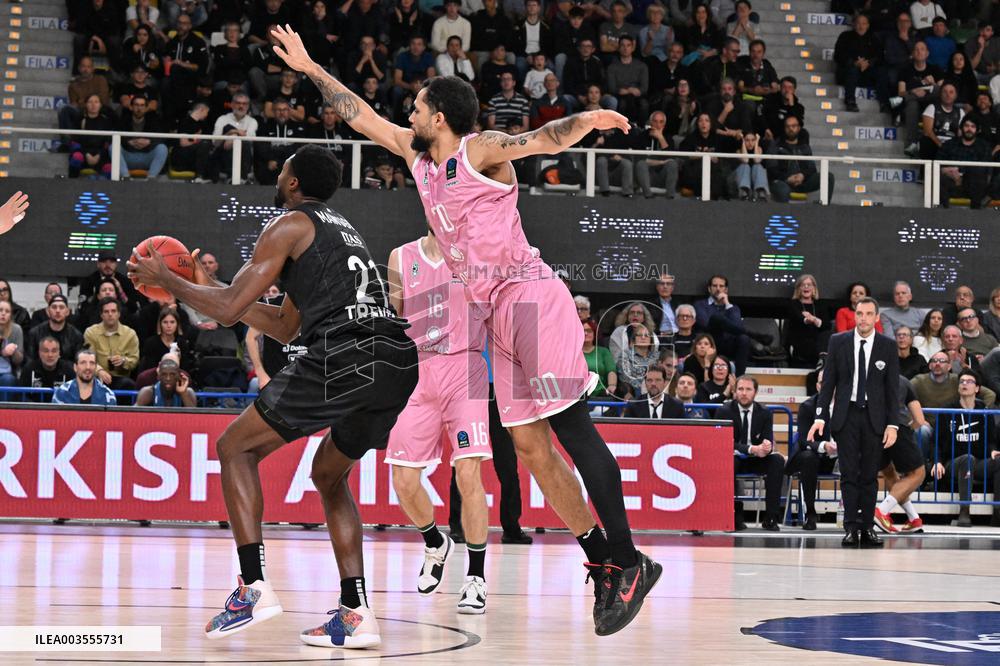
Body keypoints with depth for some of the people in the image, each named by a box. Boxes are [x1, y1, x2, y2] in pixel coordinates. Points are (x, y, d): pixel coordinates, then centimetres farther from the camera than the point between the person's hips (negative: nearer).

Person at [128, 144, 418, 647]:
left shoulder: (289, 226, 5)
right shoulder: (340, 230, 32)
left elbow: (229, 309, 0)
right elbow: (284, 327, 37)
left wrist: (166, 280, 15)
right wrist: (207, 286, 40)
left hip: (344, 357, -8)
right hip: (399, 364, 8)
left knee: (235, 447, 7)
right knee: (329, 474, 26)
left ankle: (254, 587, -5)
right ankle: (356, 614, 13)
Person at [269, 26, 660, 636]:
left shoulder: (481, 151, -5)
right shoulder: (417, 154, 18)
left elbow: (542, 140, -21)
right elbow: (363, 116, 28)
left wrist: (582, 121, -42)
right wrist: (311, 69, 32)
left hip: (530, 295, -8)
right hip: (497, 313, 8)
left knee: (570, 425, -15)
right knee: (529, 445, 2)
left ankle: (628, 561, -16)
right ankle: (604, 564, 5)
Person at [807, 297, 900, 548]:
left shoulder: (887, 346, 3)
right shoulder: (838, 342, 3)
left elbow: (893, 388, 3)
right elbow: (828, 382, 5)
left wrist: (893, 424, -4)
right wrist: (820, 416, -2)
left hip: (874, 418, 0)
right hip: (846, 416, 0)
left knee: (870, 475, 2)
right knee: (849, 474, -3)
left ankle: (867, 528, 7)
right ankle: (851, 528, -2)